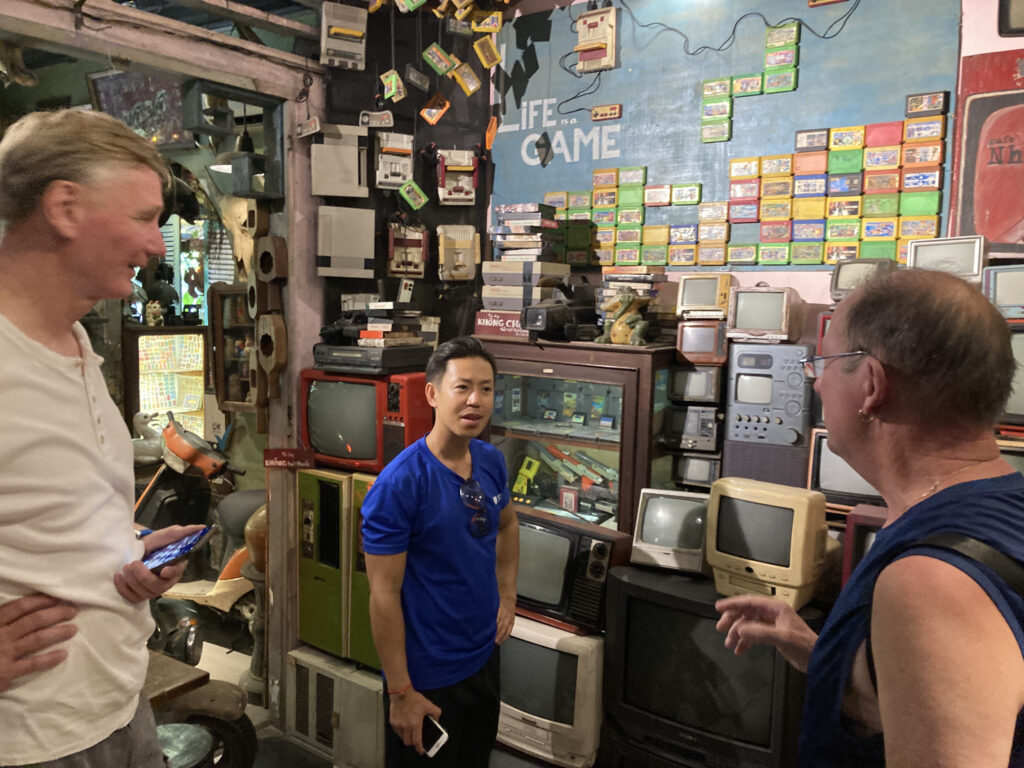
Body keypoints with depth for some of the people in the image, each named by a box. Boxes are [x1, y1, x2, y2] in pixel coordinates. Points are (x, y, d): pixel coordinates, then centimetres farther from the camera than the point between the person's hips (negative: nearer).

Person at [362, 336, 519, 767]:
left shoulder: (491, 461, -3)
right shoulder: (398, 485, -25)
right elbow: (384, 594, -21)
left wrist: (507, 597, 6)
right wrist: (401, 693, -18)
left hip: (484, 657, 7)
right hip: (428, 679, -7)